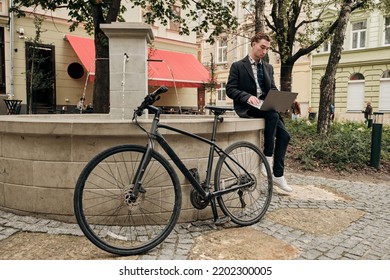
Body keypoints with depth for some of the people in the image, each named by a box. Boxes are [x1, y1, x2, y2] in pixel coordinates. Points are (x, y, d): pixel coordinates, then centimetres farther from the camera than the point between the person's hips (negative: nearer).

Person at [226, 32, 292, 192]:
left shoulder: (268, 67, 18)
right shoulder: (238, 66, 1)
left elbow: (273, 89, 16)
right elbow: (230, 89, -6)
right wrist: (247, 97, -23)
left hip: (266, 106, 6)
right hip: (247, 107, -6)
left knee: (284, 135, -13)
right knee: (273, 115, -33)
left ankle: (278, 175, -4)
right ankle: (267, 159, -22)